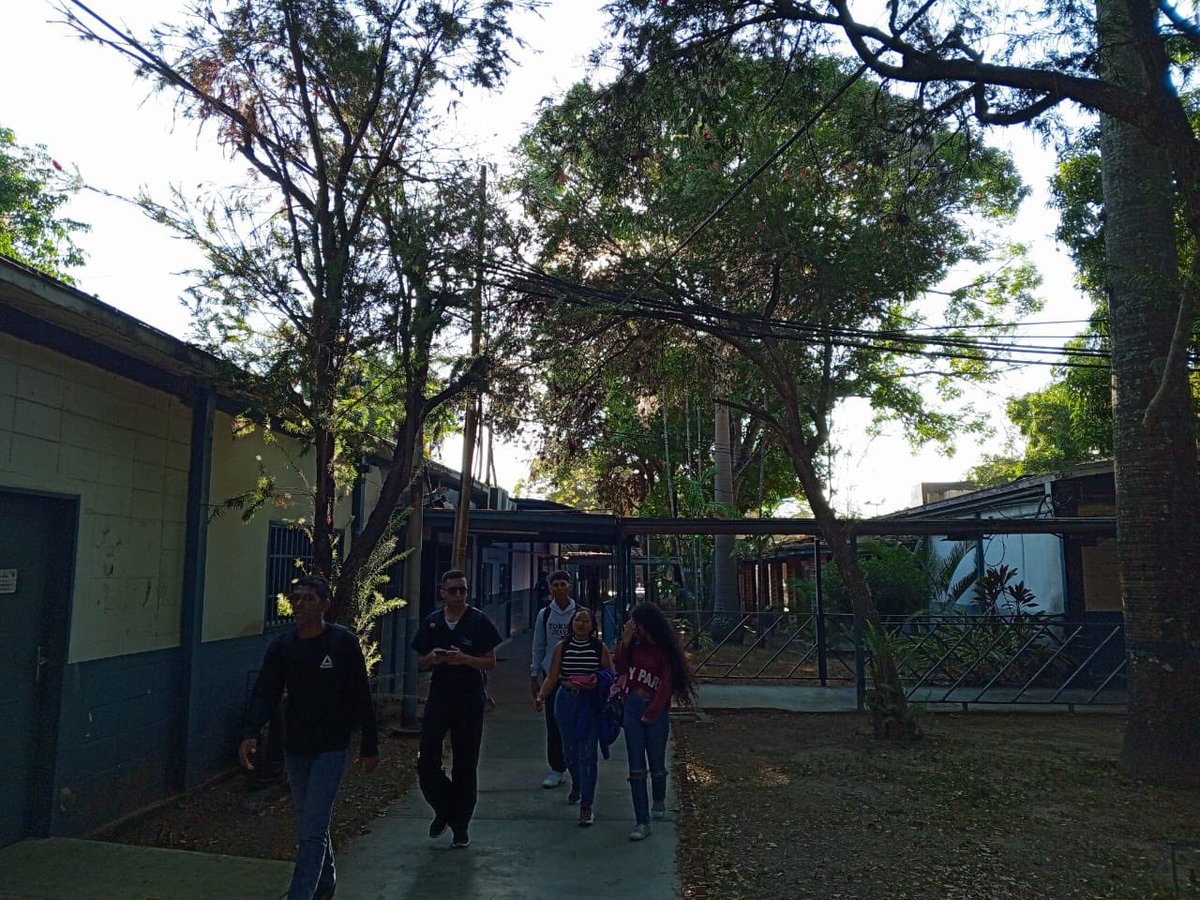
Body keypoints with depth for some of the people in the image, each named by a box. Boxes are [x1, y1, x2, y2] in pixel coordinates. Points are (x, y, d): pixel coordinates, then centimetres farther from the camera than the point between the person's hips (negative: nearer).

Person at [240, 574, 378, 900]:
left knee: (312, 831, -9)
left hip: (331, 749, -5)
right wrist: (250, 733, -23)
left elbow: (361, 698, -7)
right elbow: (264, 693, -6)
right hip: (294, 749, 5)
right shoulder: (282, 646, 0)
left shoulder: (343, 642, -11)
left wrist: (369, 746, -5)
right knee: (310, 825, 21)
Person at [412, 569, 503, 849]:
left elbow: (491, 663, -2)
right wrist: (432, 658, -11)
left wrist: (465, 659, -19)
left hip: (469, 702, -3)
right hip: (438, 698, 3)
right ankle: (443, 809, 23)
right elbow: (420, 663, 12)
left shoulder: (479, 621, -3)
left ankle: (461, 825, 19)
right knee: (426, 761, -2)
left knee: (465, 766, 4)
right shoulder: (432, 622, 6)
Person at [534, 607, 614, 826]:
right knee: (569, 750, 14)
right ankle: (578, 785, 44)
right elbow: (552, 677, 1)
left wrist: (598, 681, -16)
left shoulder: (600, 648, 0)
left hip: (591, 704, -2)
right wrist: (540, 697, -13)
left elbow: (610, 675, 5)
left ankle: (587, 805, 2)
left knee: (587, 753, -5)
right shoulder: (562, 647, 3)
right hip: (566, 701, 2)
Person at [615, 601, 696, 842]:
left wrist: (650, 714, -12)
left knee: (657, 765, 10)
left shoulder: (666, 650, -9)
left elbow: (666, 686, -11)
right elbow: (622, 668, 9)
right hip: (632, 706, 4)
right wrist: (624, 642, -3)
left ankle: (659, 801, 41)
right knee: (636, 768, 0)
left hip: (656, 710, -4)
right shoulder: (636, 644, 7)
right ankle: (642, 822, 4)